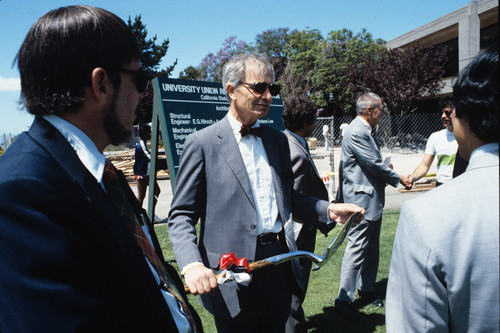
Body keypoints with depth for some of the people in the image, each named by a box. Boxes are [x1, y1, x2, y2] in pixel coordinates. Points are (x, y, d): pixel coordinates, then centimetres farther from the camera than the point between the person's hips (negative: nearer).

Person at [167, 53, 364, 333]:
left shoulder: (278, 139, 11)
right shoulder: (202, 143, -8)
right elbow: (181, 216, -8)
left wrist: (328, 210, 2)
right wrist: (192, 265, -23)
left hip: (280, 265, 5)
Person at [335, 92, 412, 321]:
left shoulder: (366, 131, 15)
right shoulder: (355, 132, -18)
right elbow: (374, 164, -18)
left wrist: (388, 175, 6)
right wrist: (399, 179, -6)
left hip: (373, 198, 11)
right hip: (361, 199, -11)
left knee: (371, 247, 17)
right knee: (357, 247, -6)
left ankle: (366, 288, 32)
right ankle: (344, 299, 3)